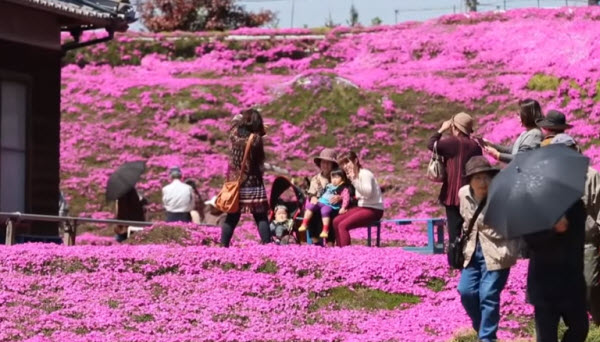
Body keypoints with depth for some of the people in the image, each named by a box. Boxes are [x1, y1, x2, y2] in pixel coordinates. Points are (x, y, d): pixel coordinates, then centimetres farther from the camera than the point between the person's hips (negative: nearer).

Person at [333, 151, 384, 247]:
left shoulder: (365, 174, -14)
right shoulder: (356, 175, 14)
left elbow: (368, 192, -28)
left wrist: (354, 180, -33)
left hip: (373, 210, -9)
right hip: (362, 207, 9)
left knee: (343, 225, -22)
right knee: (336, 221, 0)